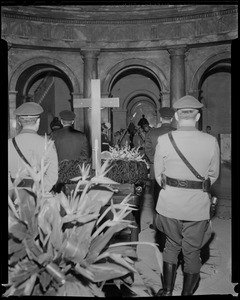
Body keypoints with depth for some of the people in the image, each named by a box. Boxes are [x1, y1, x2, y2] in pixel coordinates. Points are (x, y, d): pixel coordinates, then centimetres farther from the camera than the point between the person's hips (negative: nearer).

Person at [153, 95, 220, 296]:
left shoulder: (164, 140, -10)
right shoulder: (211, 141, -9)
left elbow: (159, 174, -1)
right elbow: (213, 174, 1)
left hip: (170, 203, 1)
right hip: (198, 204, 0)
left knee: (172, 245, 22)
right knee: (192, 251, 17)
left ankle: (167, 291, 31)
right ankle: (187, 292, 33)